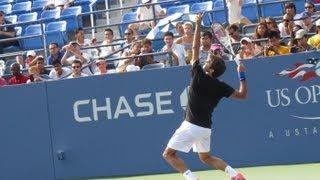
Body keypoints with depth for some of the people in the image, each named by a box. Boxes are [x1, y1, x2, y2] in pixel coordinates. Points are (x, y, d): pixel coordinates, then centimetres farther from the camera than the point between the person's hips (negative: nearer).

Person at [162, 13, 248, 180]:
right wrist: (242, 76, 9)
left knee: (169, 154, 2)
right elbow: (242, 95, 4)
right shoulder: (221, 87, -1)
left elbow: (195, 48, -10)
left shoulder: (199, 76, -13)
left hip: (191, 125, -7)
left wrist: (198, 25, -6)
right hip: (206, 127, 7)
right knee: (206, 157, 23)